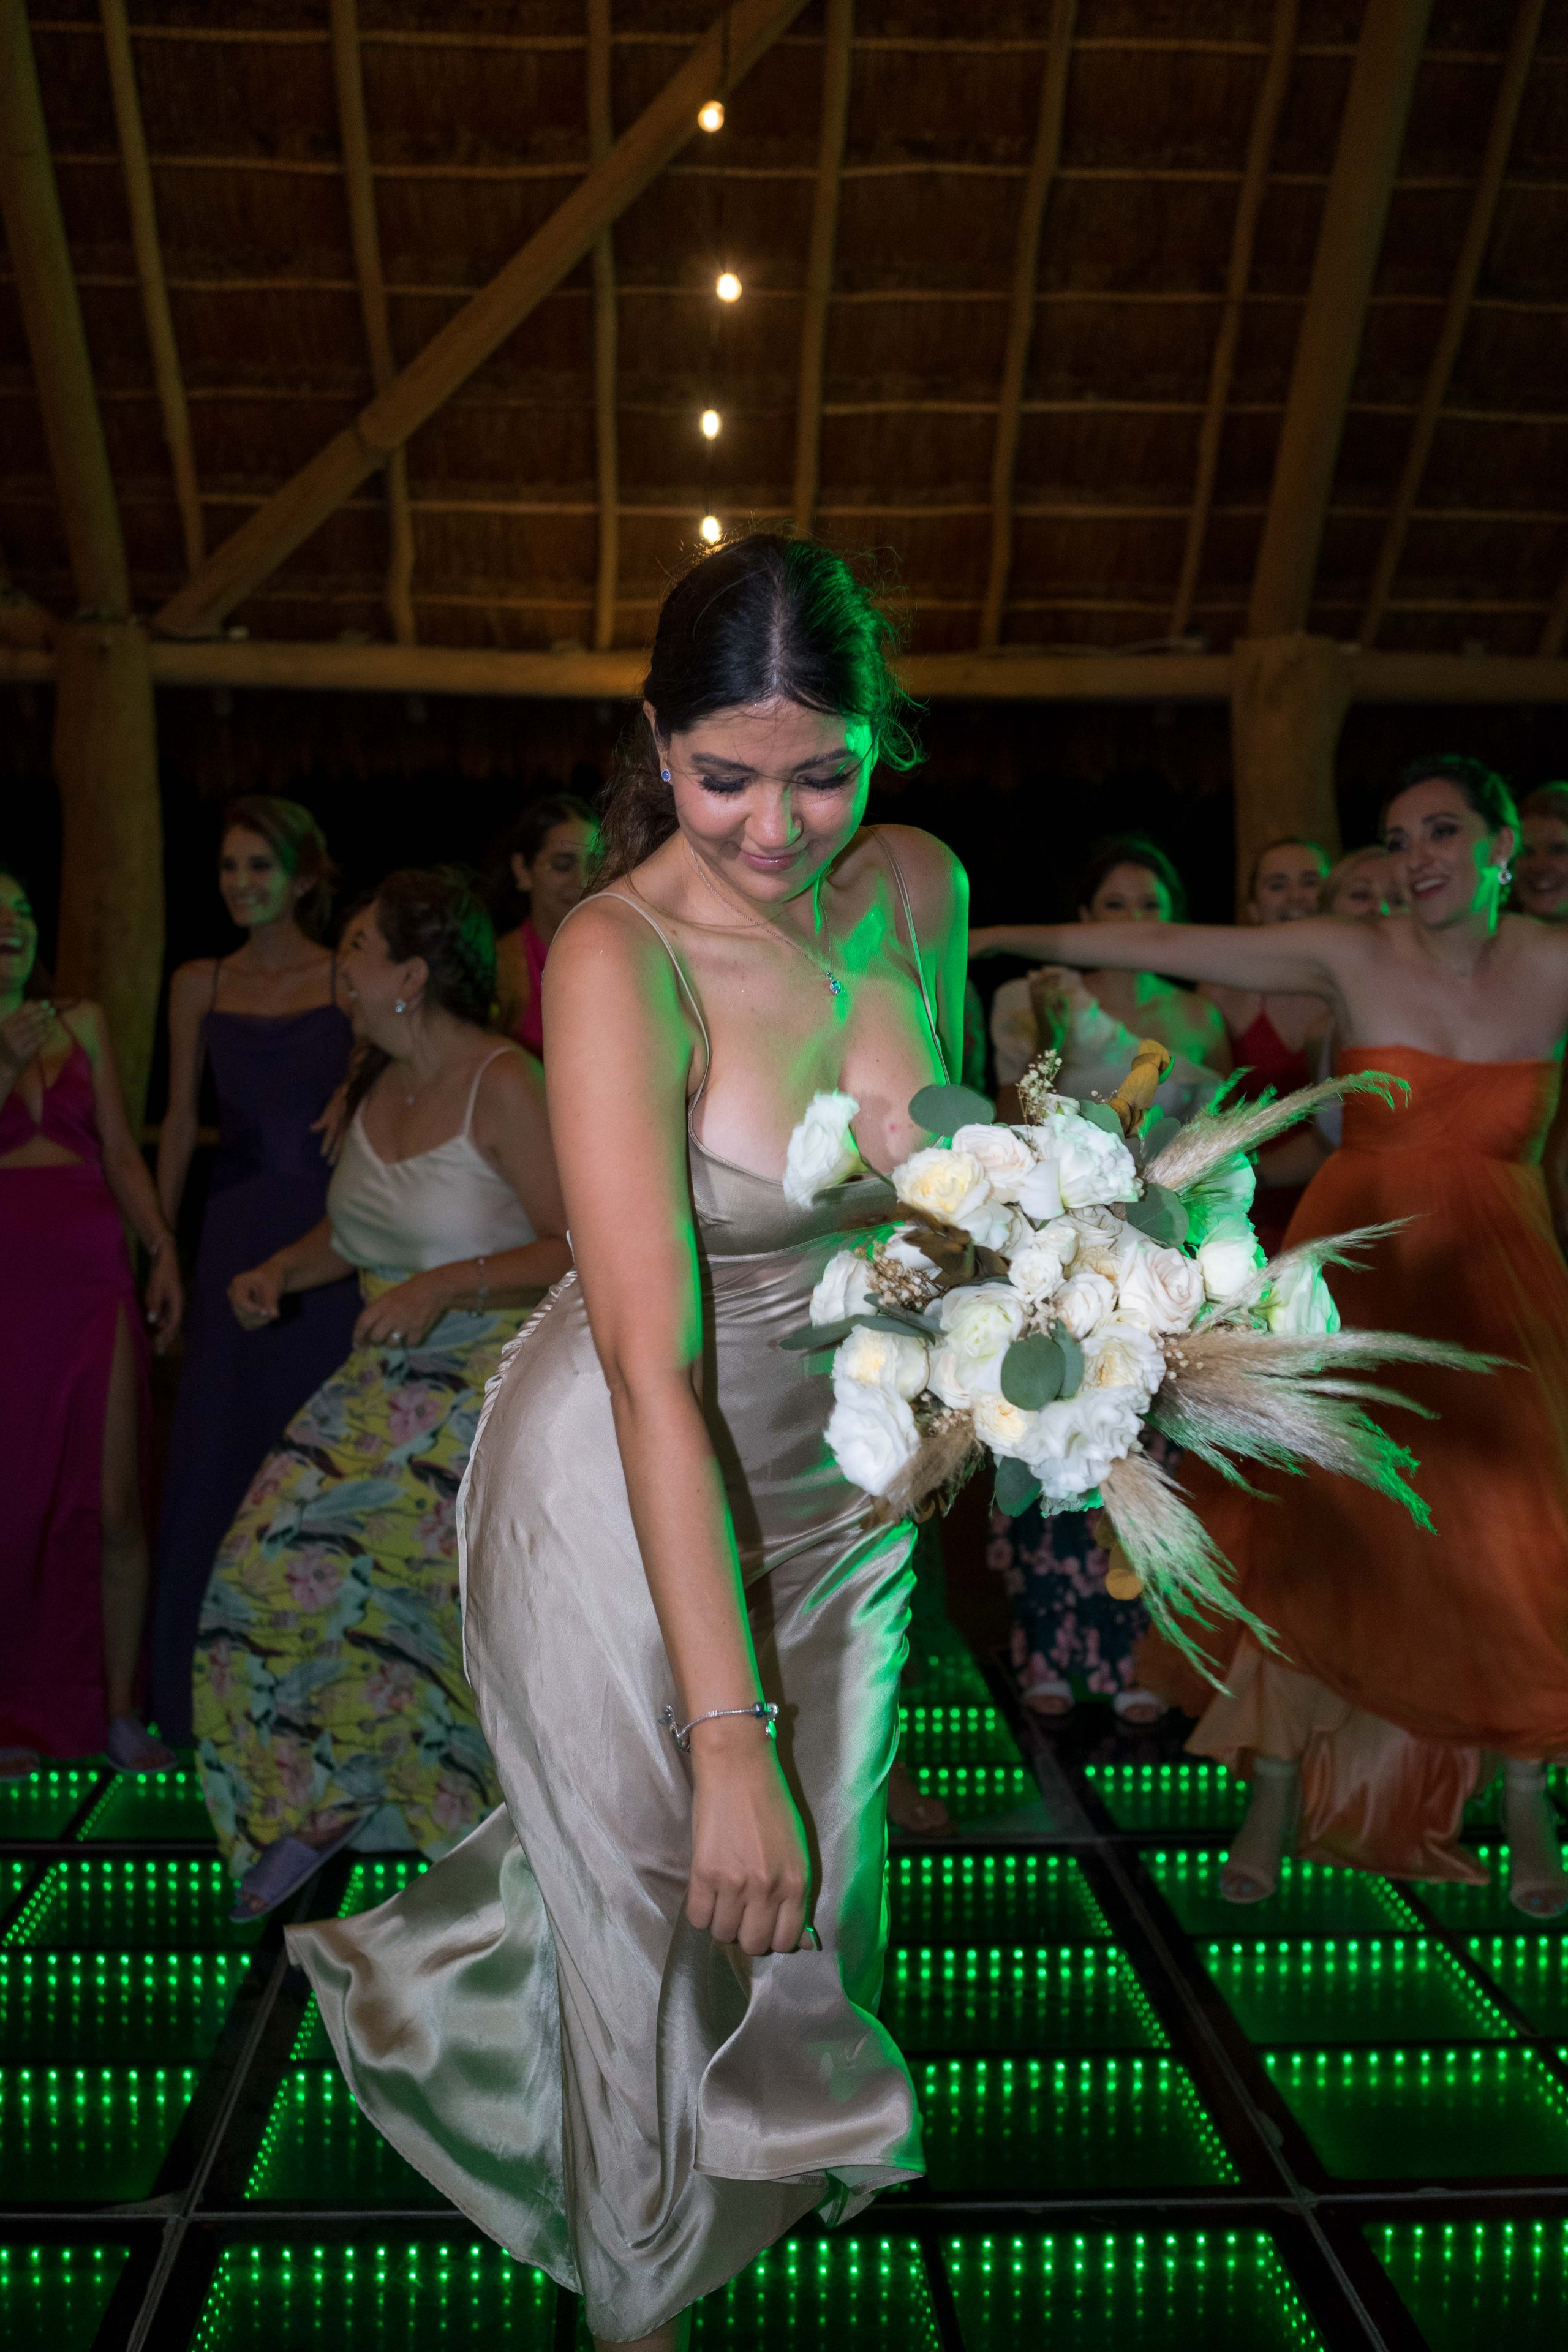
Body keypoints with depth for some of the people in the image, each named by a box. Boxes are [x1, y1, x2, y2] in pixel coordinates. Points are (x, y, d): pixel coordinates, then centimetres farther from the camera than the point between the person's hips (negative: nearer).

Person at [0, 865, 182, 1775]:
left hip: (94, 1274, 2)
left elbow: (122, 1153, 12)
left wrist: (163, 1248, 3)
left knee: (118, 1510, 2)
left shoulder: (83, 1024, 12)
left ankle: (122, 1714, 14)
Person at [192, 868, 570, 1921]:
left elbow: (582, 1247, -19)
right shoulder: (376, 1080, 6)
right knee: (280, 1553, -2)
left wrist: (443, 1286, -25)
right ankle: (317, 1795, 16)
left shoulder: (504, 1085, -17)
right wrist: (281, 1269, 4)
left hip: (496, 1381, -7)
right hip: (386, 1381, 7)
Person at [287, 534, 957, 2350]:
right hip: (623, 1503, -5)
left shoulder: (919, 888, -8)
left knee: (808, 1874, 20)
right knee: (660, 1891, 13)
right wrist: (726, 1735, -33)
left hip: (838, 1484, 5)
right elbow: (653, 1368, -31)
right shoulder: (617, 958, -26)